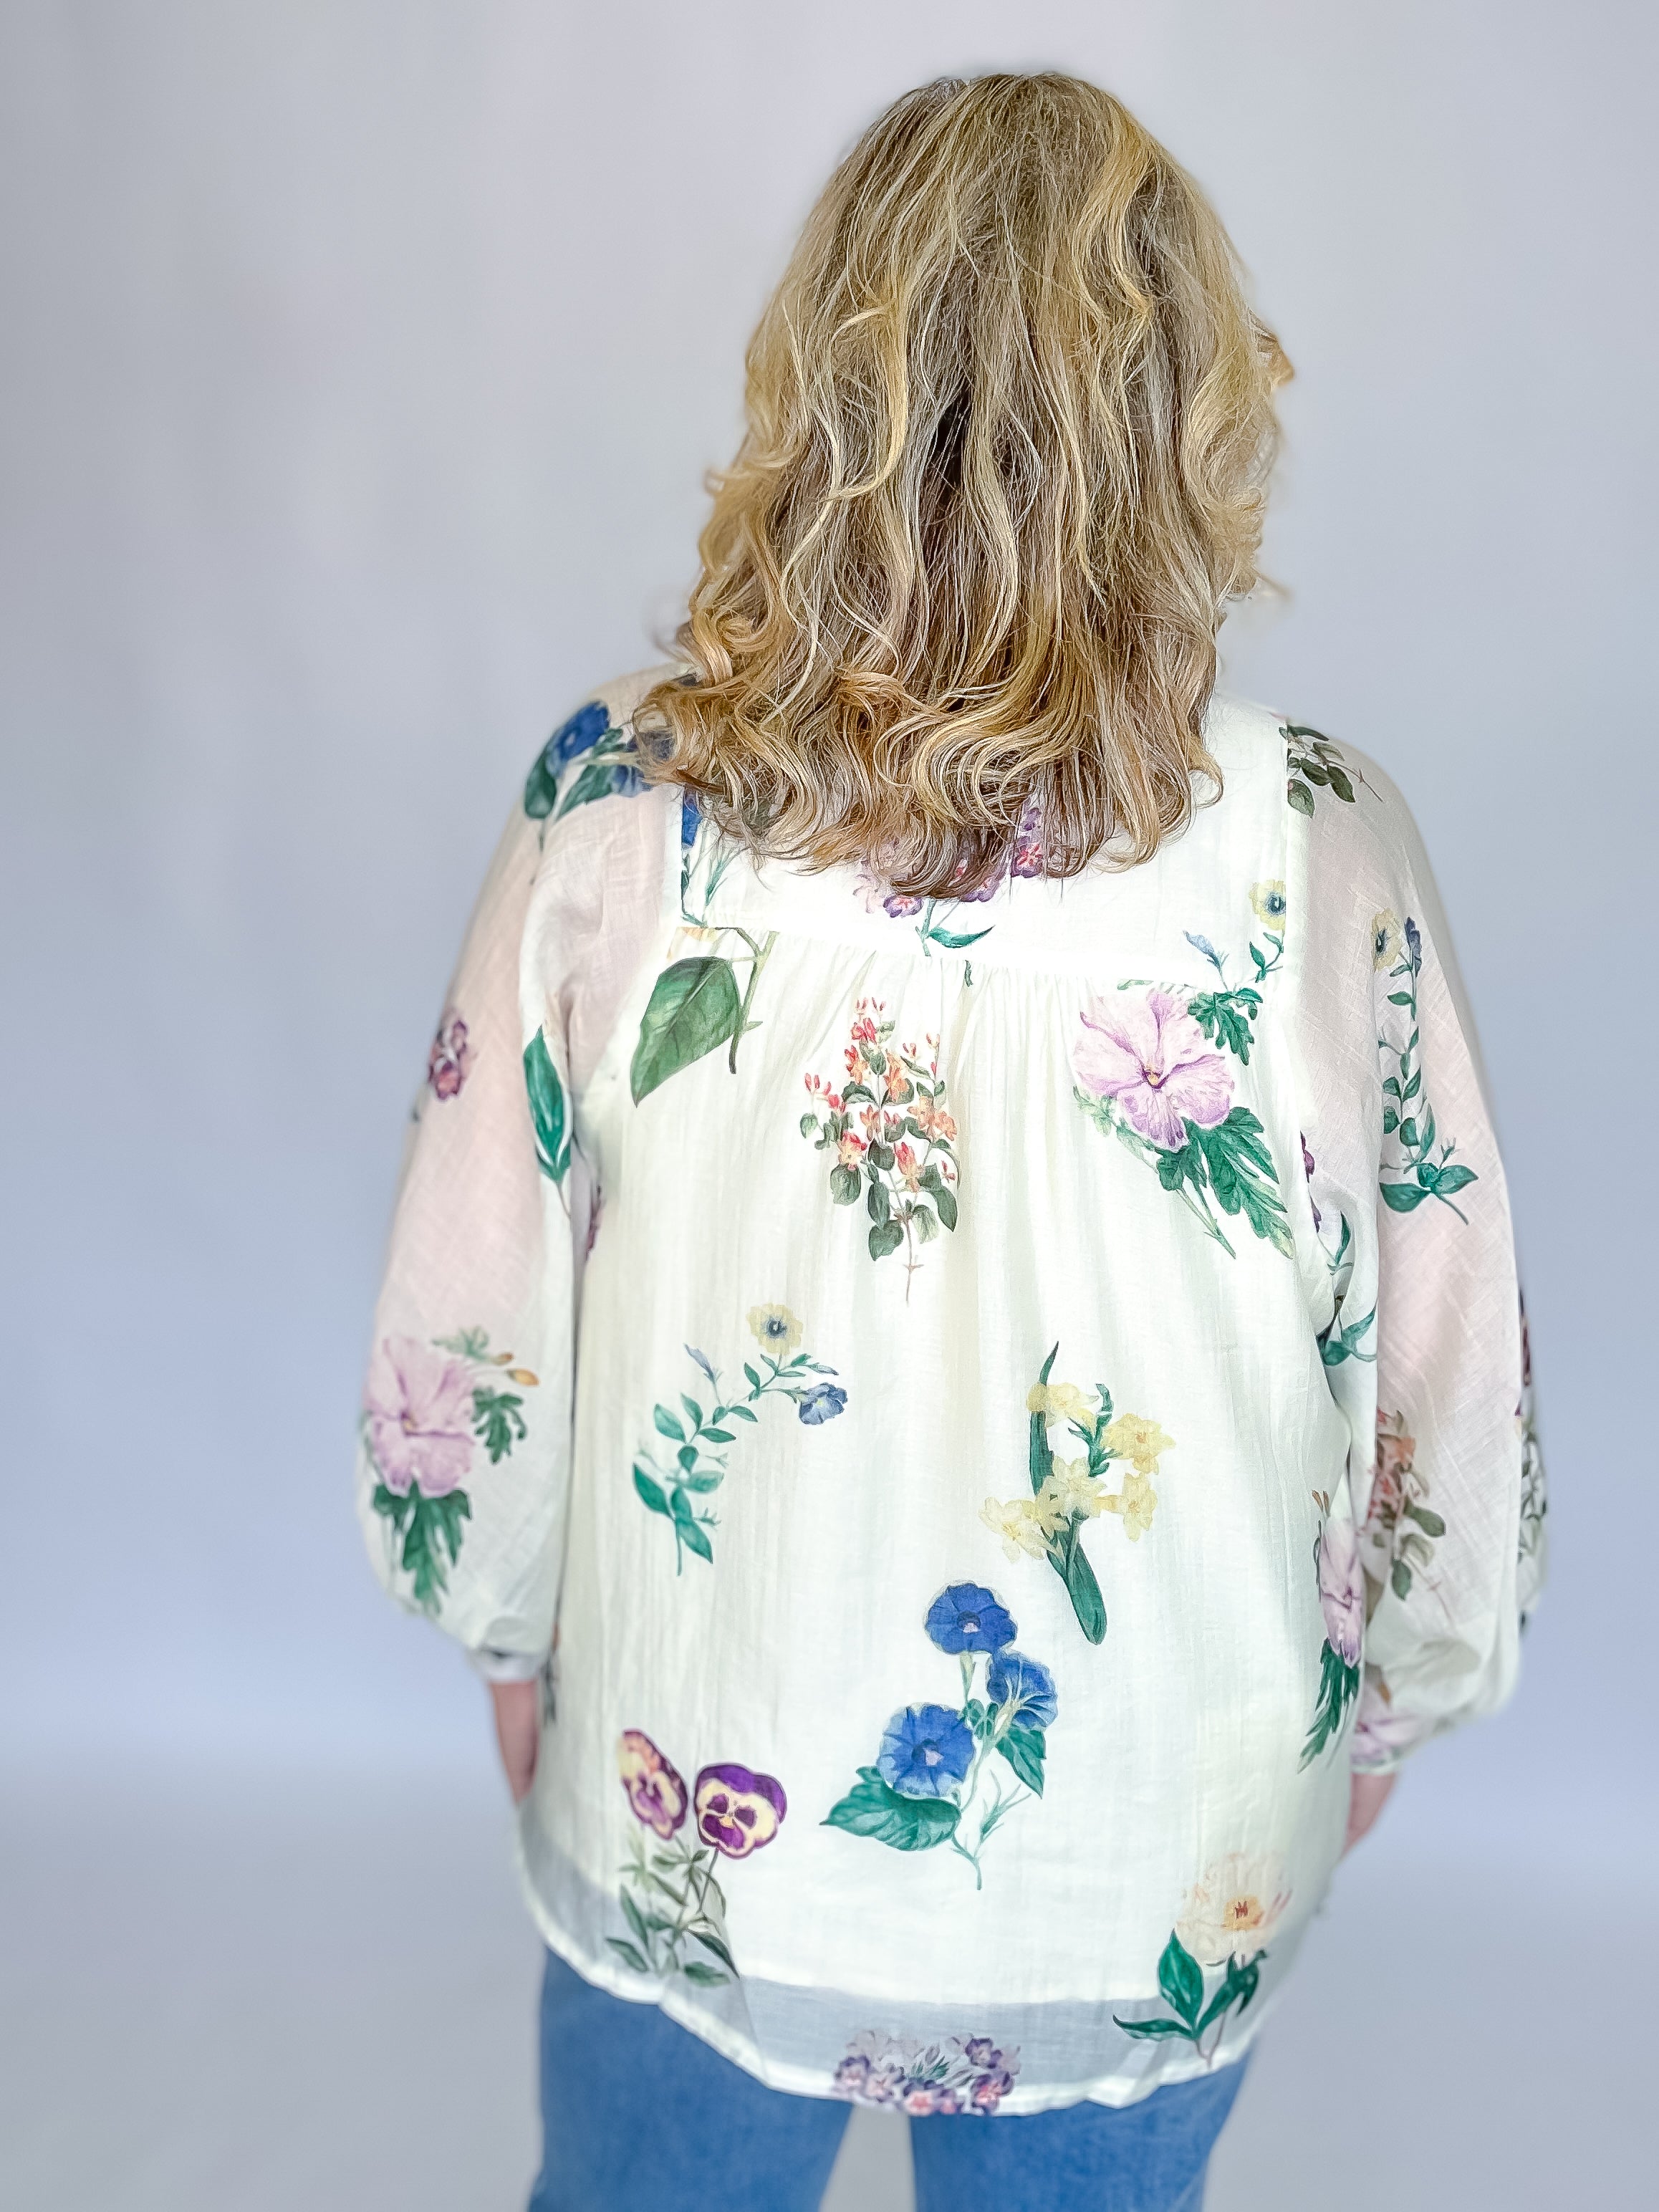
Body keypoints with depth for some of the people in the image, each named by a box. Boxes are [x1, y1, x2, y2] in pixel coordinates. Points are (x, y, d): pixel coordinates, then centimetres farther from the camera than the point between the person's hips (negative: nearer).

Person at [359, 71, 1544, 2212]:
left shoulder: (618, 809, -19)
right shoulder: (1325, 851, -19)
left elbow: (464, 1324, -10)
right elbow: (1448, 1378, -9)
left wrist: (512, 1634, 9)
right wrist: (1387, 1696, 10)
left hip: (689, 1832, 1)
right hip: (1163, 1873, 1)